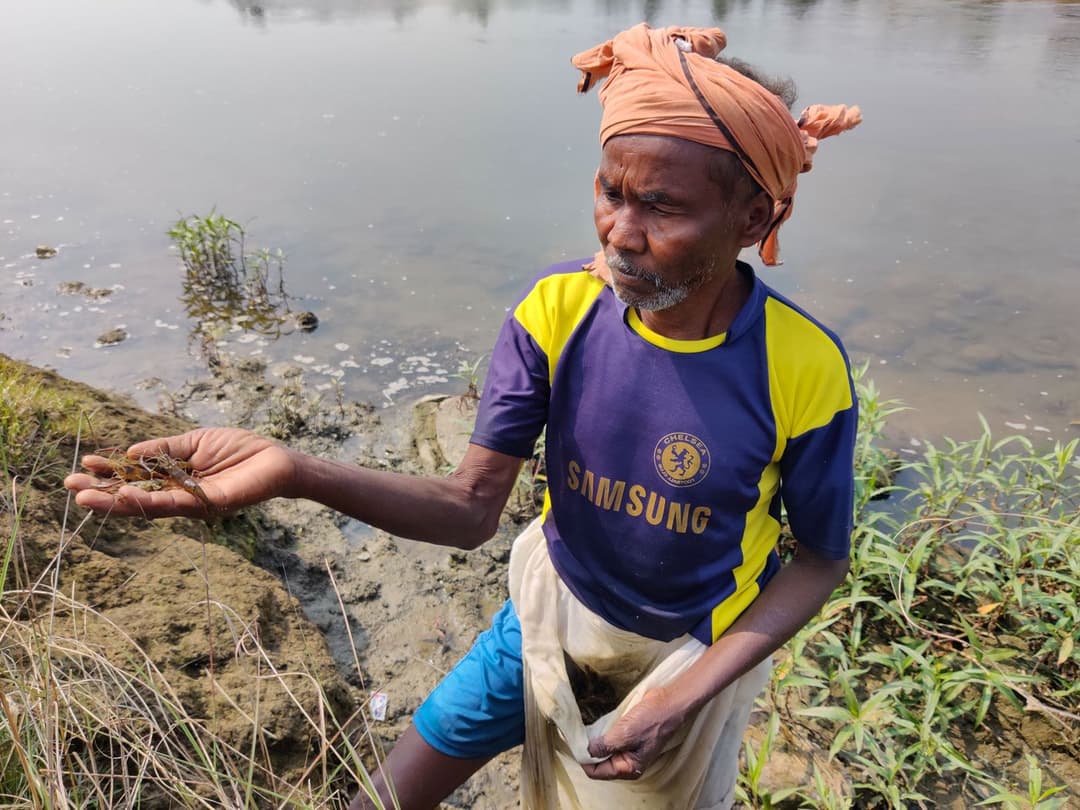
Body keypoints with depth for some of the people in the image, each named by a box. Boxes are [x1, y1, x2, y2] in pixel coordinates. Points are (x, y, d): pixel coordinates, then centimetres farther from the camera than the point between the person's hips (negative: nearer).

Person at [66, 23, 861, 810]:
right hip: (549, 616, 2)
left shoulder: (804, 372, -27)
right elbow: (471, 508, -21)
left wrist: (686, 695, -22)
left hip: (694, 656, -1)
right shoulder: (557, 309, -21)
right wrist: (293, 472, -39)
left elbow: (822, 558, -11)